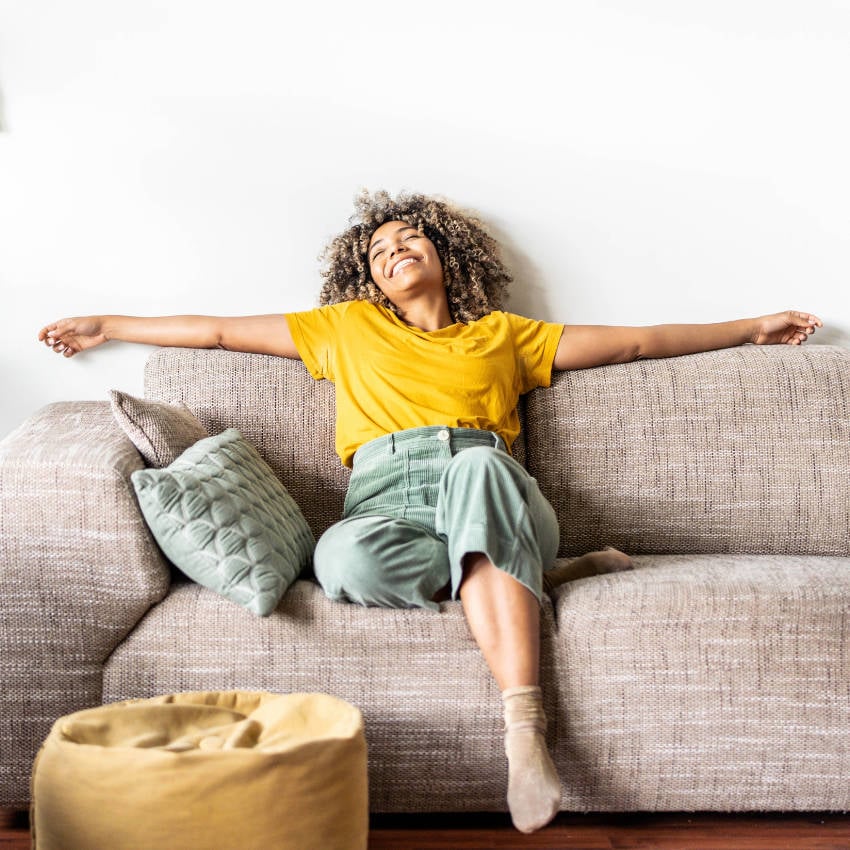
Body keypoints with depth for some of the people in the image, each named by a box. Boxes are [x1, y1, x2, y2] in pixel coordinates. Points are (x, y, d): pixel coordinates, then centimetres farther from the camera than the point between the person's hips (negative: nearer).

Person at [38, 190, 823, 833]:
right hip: (389, 504, 0)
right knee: (344, 558, -37)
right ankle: (538, 577, -16)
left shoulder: (503, 334, 28)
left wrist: (753, 329, 27)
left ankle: (525, 731, -44)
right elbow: (221, 330, 31)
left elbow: (633, 341, 28)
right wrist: (107, 327, 31)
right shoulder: (348, 326, 29)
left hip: (492, 497, 0)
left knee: (476, 464, -38)